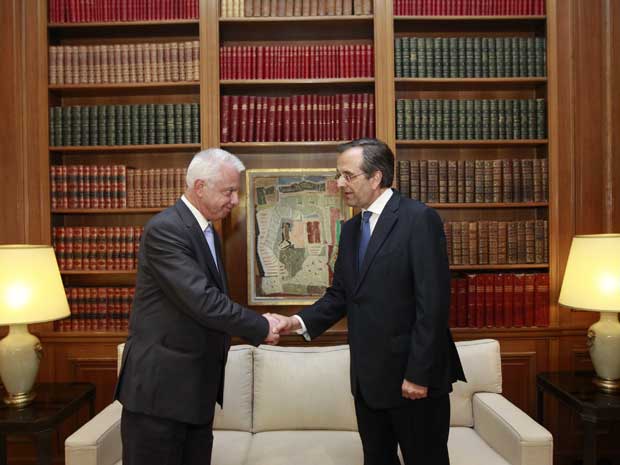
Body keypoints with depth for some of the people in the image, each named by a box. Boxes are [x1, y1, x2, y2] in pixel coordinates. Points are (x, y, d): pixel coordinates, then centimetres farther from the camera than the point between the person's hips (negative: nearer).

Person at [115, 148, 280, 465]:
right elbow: (202, 301, -25)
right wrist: (260, 327, -15)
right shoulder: (165, 229, -18)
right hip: (159, 384, -8)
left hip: (196, 385, 9)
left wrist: (258, 323, 4)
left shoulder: (207, 231, 11)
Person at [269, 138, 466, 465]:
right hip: (368, 376, 7)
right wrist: (300, 321, -7)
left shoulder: (419, 219, -14)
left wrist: (419, 373, -18)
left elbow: (433, 302, -18)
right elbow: (339, 295, 9)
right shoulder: (351, 229, 10)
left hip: (413, 375, -7)